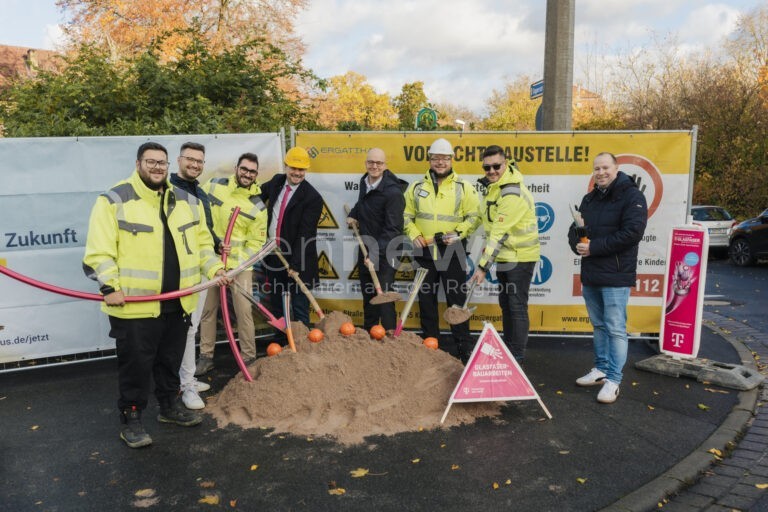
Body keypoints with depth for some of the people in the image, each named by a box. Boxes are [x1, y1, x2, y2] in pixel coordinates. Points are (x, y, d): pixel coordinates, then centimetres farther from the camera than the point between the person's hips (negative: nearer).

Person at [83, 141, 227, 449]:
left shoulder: (187, 201, 10)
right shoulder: (115, 200, -7)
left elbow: (203, 242, 17)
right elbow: (99, 251, -11)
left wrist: (214, 269, 4)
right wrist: (109, 287, -19)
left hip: (177, 303, 5)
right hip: (134, 305, -5)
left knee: (171, 360, 19)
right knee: (136, 365, 4)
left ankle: (170, 406, 37)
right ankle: (131, 420, 20)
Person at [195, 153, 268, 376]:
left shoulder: (258, 207, -4)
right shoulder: (214, 185, 2)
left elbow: (255, 243, -1)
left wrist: (236, 258, -14)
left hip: (239, 264, -2)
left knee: (244, 311, -4)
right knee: (208, 310, 8)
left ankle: (249, 358, 11)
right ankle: (206, 357, 21)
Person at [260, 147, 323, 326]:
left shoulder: (312, 197, -17)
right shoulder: (276, 181, 3)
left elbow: (305, 234, -20)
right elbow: (260, 194, 26)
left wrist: (295, 265, -22)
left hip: (297, 259, -7)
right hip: (273, 256, 7)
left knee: (299, 308, 1)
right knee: (275, 304, 18)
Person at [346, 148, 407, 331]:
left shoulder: (393, 192, -21)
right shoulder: (364, 181, 5)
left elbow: (392, 229, -24)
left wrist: (376, 253, -30)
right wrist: (353, 215, 11)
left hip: (384, 253, -8)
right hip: (365, 249, 8)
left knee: (384, 298, -8)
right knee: (368, 297, 20)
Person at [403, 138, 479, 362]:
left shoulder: (464, 187, 0)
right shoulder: (416, 187, 7)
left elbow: (473, 216, 0)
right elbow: (407, 216, 11)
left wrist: (458, 234, -14)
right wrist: (415, 235, -4)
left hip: (452, 251, -3)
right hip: (424, 251, 3)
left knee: (457, 299, 1)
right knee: (426, 299, 11)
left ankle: (464, 346, 10)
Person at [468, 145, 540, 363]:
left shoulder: (512, 194, -26)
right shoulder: (493, 184, 4)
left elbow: (499, 234, -29)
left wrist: (483, 266, -28)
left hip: (520, 256, -10)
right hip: (504, 255, 10)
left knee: (517, 305, -3)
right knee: (505, 303, 17)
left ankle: (517, 355, 7)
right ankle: (507, 349, 30)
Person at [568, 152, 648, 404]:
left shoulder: (632, 196, -7)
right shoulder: (589, 199, 16)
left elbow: (632, 232, -19)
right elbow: (574, 229, 18)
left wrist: (594, 247, -19)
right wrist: (577, 245, -6)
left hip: (616, 276, -7)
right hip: (590, 274, 7)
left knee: (615, 328, -4)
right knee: (599, 325, 16)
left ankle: (613, 380, 3)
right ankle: (601, 369, 28)